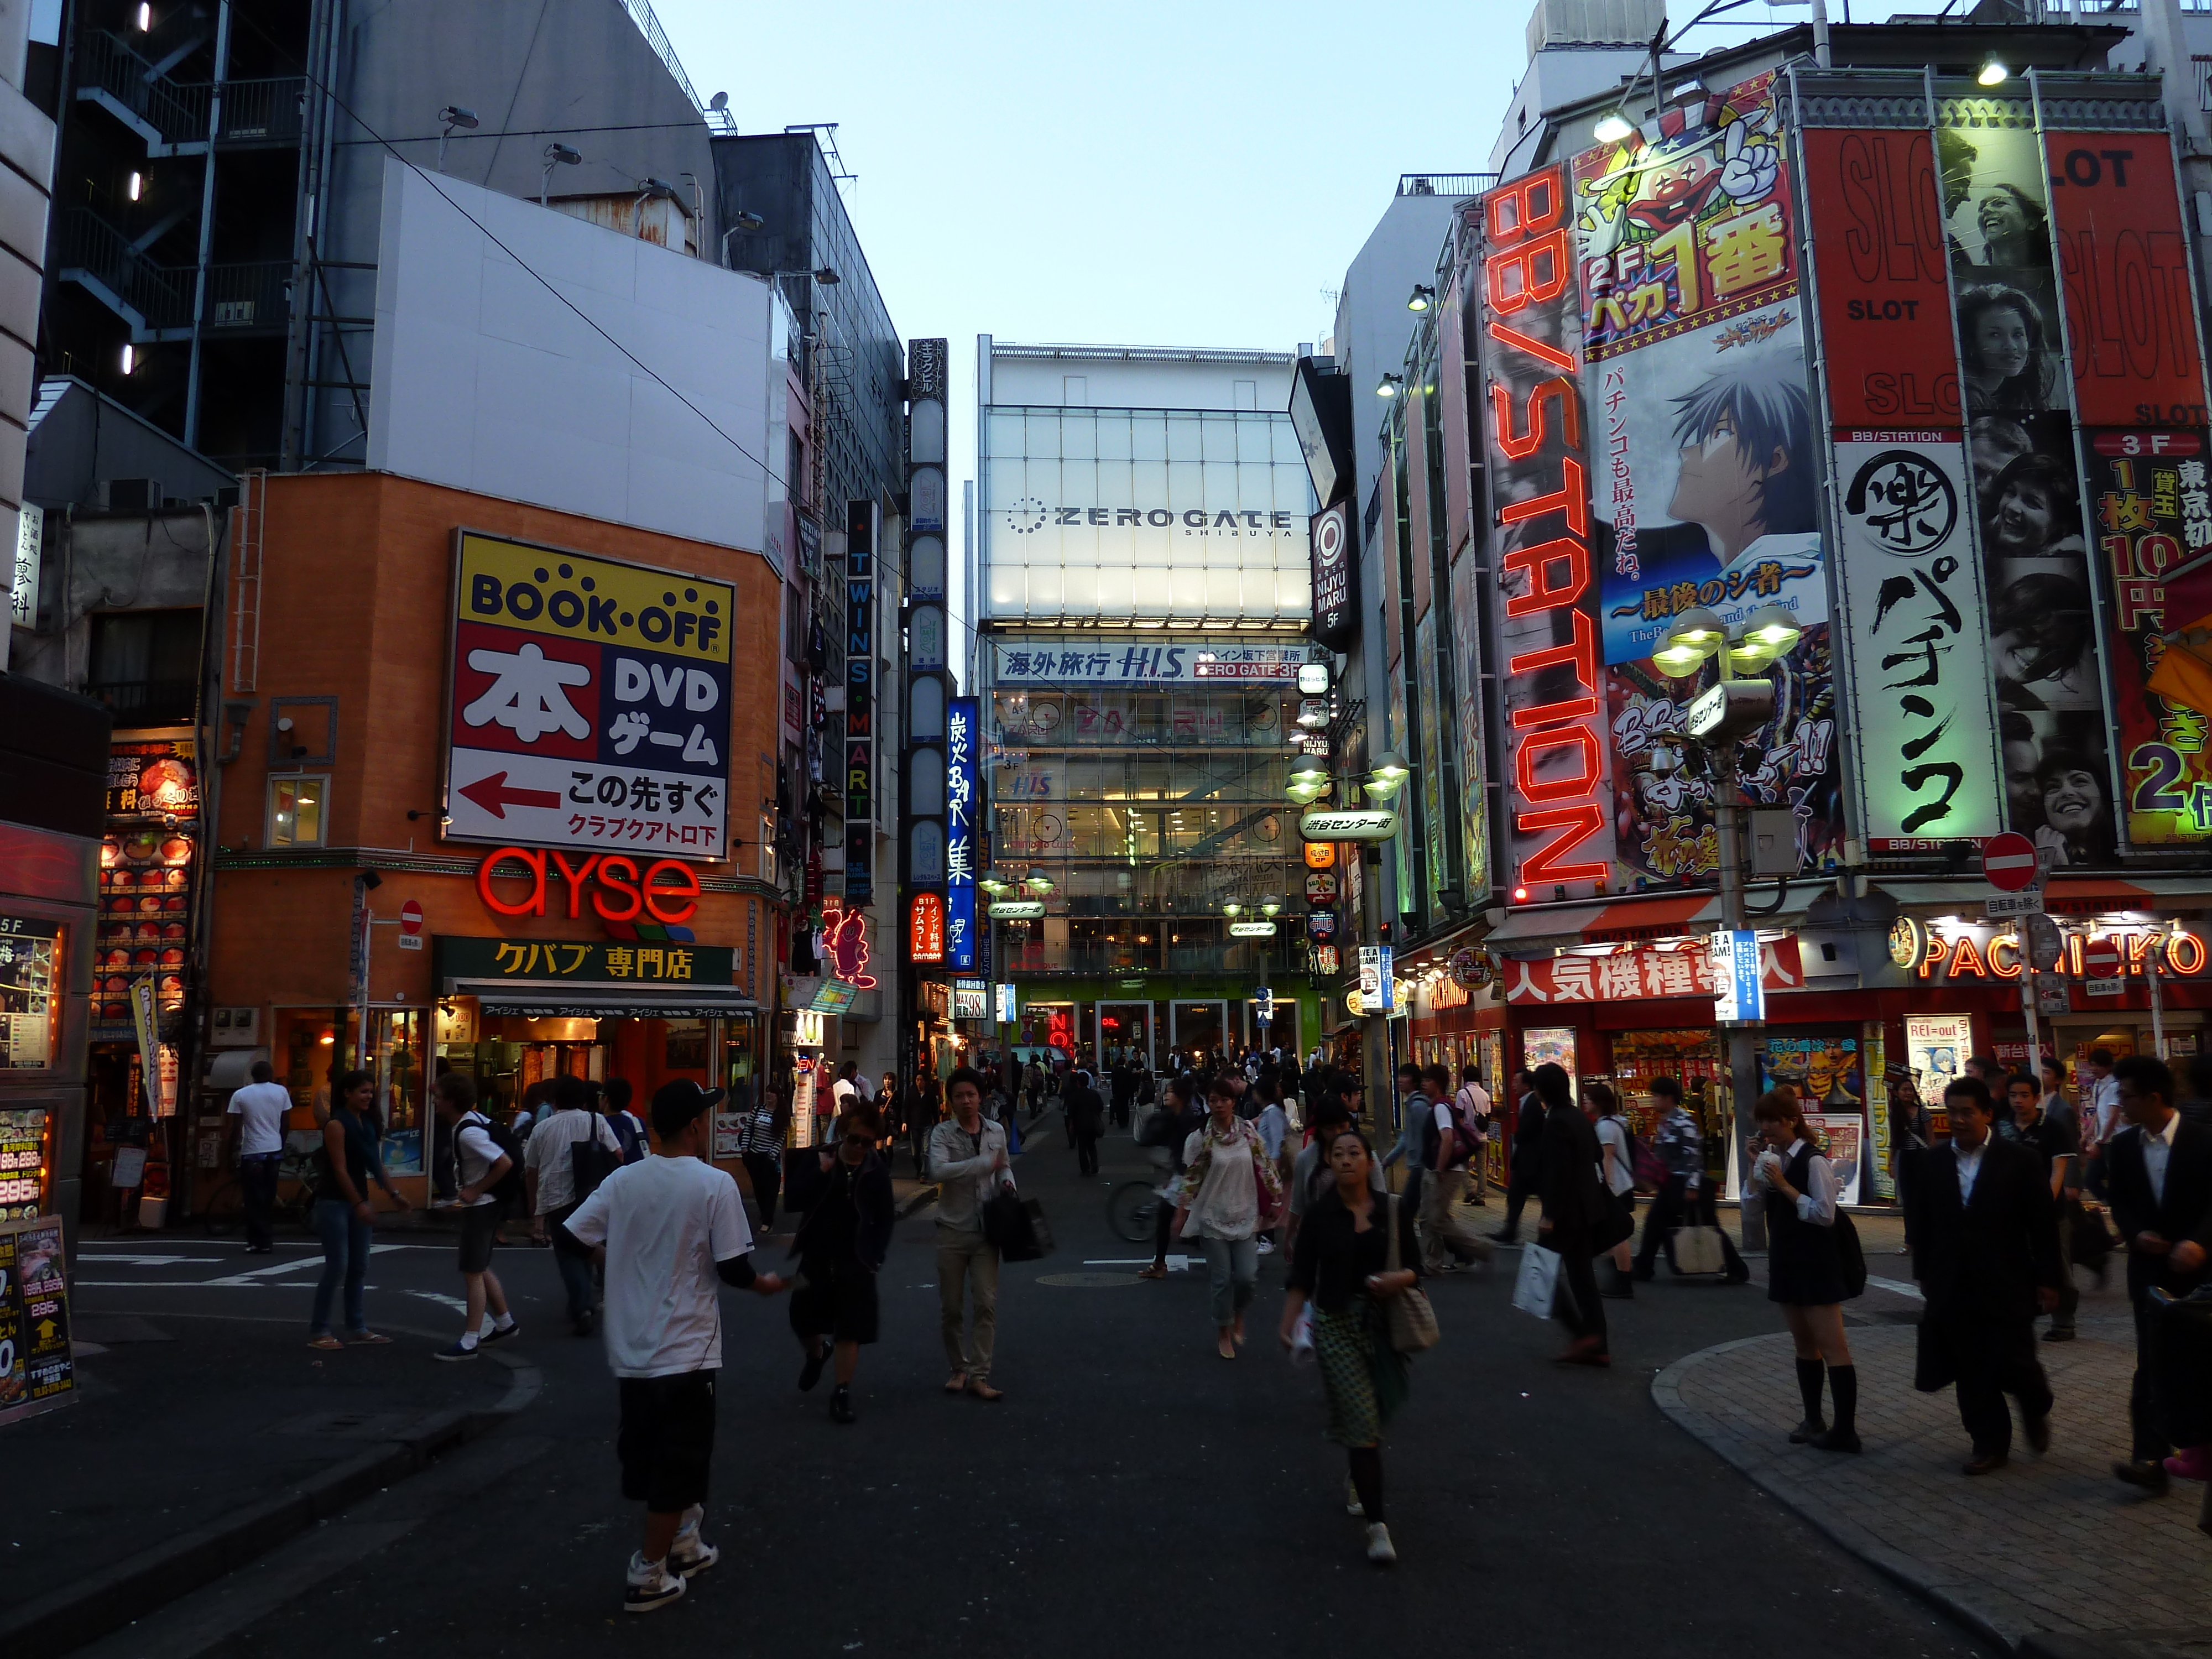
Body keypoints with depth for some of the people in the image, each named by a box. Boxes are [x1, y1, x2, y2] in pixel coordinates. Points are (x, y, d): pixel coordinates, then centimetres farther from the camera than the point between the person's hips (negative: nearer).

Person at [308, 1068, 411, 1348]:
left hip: (357, 1201, 8)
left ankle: (357, 1328, 17)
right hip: (334, 1202, -8)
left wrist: (393, 1195, 5)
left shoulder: (366, 1124, 10)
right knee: (337, 1267, -7)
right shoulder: (337, 1125, -13)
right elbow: (340, 1170, -18)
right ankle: (318, 1332, 3)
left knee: (359, 1268, 10)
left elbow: (376, 1164, 12)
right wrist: (359, 1204, -22)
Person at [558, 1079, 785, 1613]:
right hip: (686, 1351, -6)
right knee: (678, 1463, 7)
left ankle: (681, 1542, 35)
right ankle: (649, 1576, 13)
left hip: (631, 1349, 6)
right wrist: (762, 1284, 7)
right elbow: (733, 1268, -14)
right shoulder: (715, 1184, -14)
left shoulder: (622, 1180, 0)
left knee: (645, 1453, 20)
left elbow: (573, 1237, 1)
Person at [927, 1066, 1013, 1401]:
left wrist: (1007, 1180, 1)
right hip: (952, 1231, -2)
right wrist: (984, 1163, -22)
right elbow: (938, 1171, -23)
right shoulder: (942, 1133, -5)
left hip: (985, 1231, 2)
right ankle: (959, 1368, 25)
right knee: (951, 1307, 8)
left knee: (987, 1304, -5)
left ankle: (979, 1376, 1)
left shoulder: (997, 1132, 7)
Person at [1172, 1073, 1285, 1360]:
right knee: (1221, 1280, 2)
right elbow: (1190, 1178, -2)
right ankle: (1223, 1332, 24)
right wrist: (1181, 1214, -2)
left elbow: (1265, 1166, 6)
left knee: (1247, 1276, -4)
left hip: (1245, 1216, 2)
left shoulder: (1248, 1132, -1)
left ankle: (1238, 1315, 28)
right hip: (1212, 1217, -2)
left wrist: (1276, 1198, 7)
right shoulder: (1200, 1138, -7)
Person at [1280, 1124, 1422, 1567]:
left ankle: (1357, 1477, 47)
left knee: (1368, 1417, 16)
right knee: (1362, 1422, -9)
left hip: (1384, 1325, 2)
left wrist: (1400, 1279, -18)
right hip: (1337, 1327, -2)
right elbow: (1302, 1277, -1)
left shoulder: (1394, 1211, 0)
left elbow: (1415, 1267, 4)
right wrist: (1288, 1324, -10)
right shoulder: (1320, 1215, -3)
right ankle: (1376, 1524, -3)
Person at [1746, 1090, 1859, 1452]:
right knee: (1804, 1344, 16)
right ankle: (1813, 1421, 25)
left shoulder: (1814, 1160, -17)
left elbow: (1825, 1214, -21)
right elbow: (1754, 1202, 9)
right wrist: (1755, 1165, -3)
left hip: (1817, 1265, -8)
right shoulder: (1774, 1158, 7)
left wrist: (1784, 1185, -24)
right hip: (1787, 1260, 8)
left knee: (1832, 1347, -4)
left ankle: (1845, 1430, 1)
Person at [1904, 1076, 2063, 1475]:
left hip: (2008, 1286, -3)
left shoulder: (2019, 1162, -4)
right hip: (1953, 1288, 3)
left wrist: (2048, 1280, -3)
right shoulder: (1929, 1164, 4)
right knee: (1972, 1374, 6)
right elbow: (1921, 1225, 9)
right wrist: (1925, 1275, 9)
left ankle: (2036, 1407, 29)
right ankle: (1989, 1445, 19)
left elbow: (2043, 1226, -2)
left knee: (2012, 1364, -4)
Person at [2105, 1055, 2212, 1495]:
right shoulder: (2122, 1147, 2)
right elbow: (2119, 1204, 6)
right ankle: (2151, 1457, -1)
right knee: (2153, 1366, 0)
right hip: (2150, 1268, 2)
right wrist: (2137, 1234, -12)